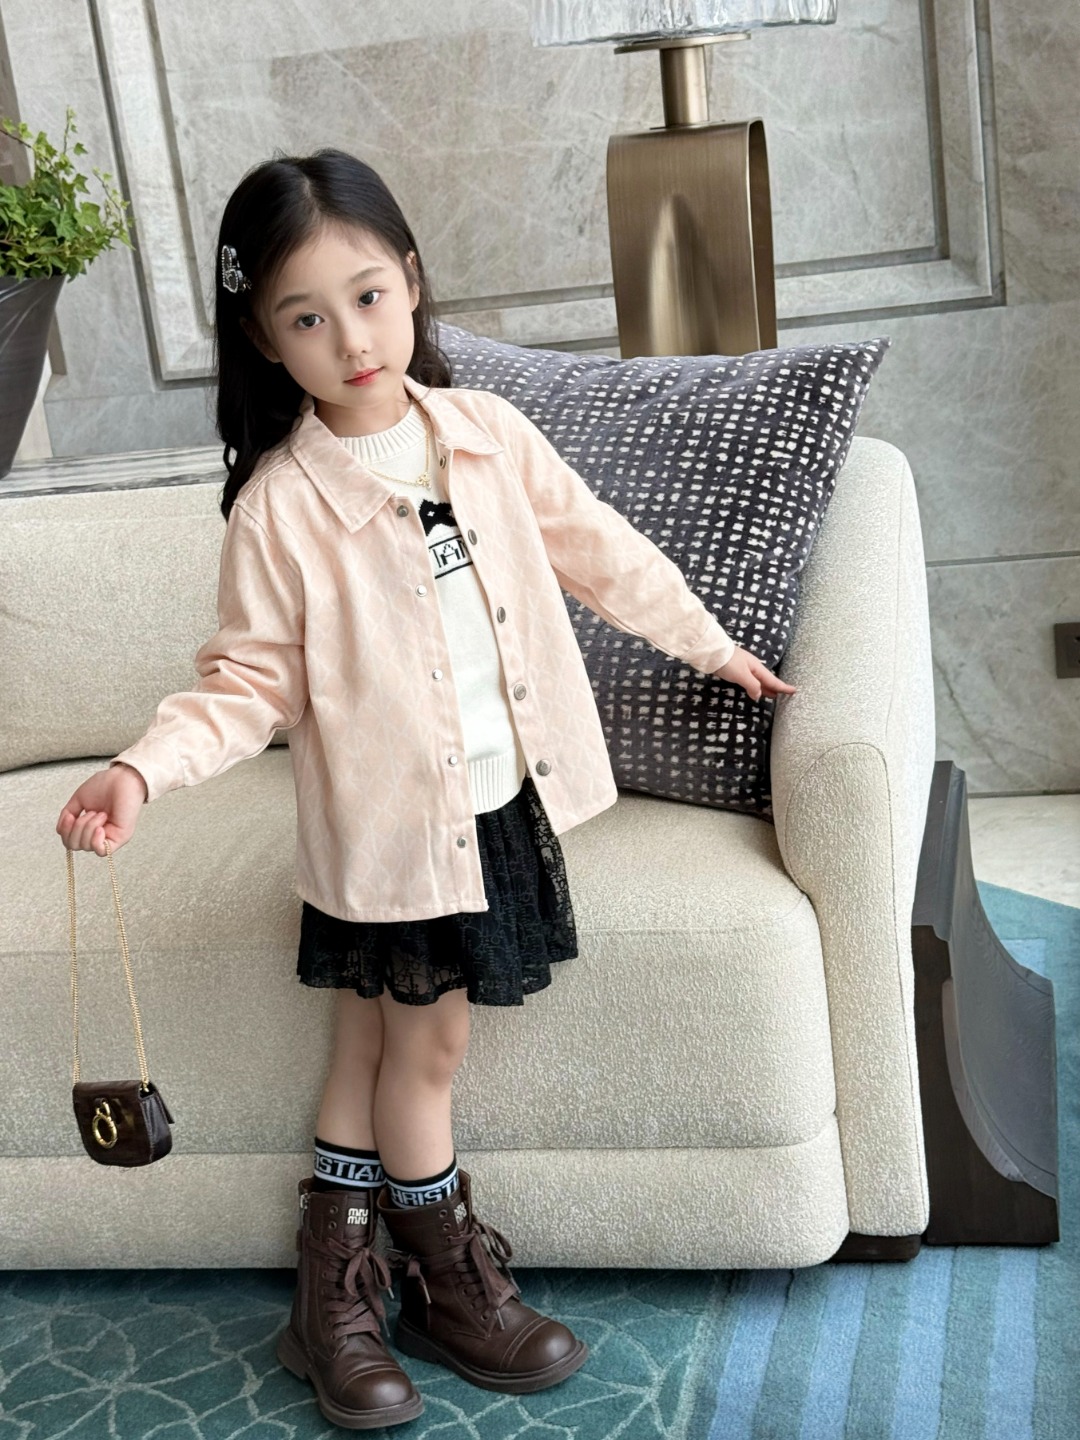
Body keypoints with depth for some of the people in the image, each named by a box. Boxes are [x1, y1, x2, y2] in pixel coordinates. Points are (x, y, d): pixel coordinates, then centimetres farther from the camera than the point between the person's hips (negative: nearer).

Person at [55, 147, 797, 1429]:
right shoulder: (278, 504, -15)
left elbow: (598, 549, 9)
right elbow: (252, 681, -12)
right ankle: (451, 1286, 34)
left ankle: (336, 1277, 32)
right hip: (391, 819, -4)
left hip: (507, 795, 4)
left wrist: (706, 641, 17)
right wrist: (145, 769, -27)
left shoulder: (484, 431, -3)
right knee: (424, 1040, 11)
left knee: (378, 1035, 15)